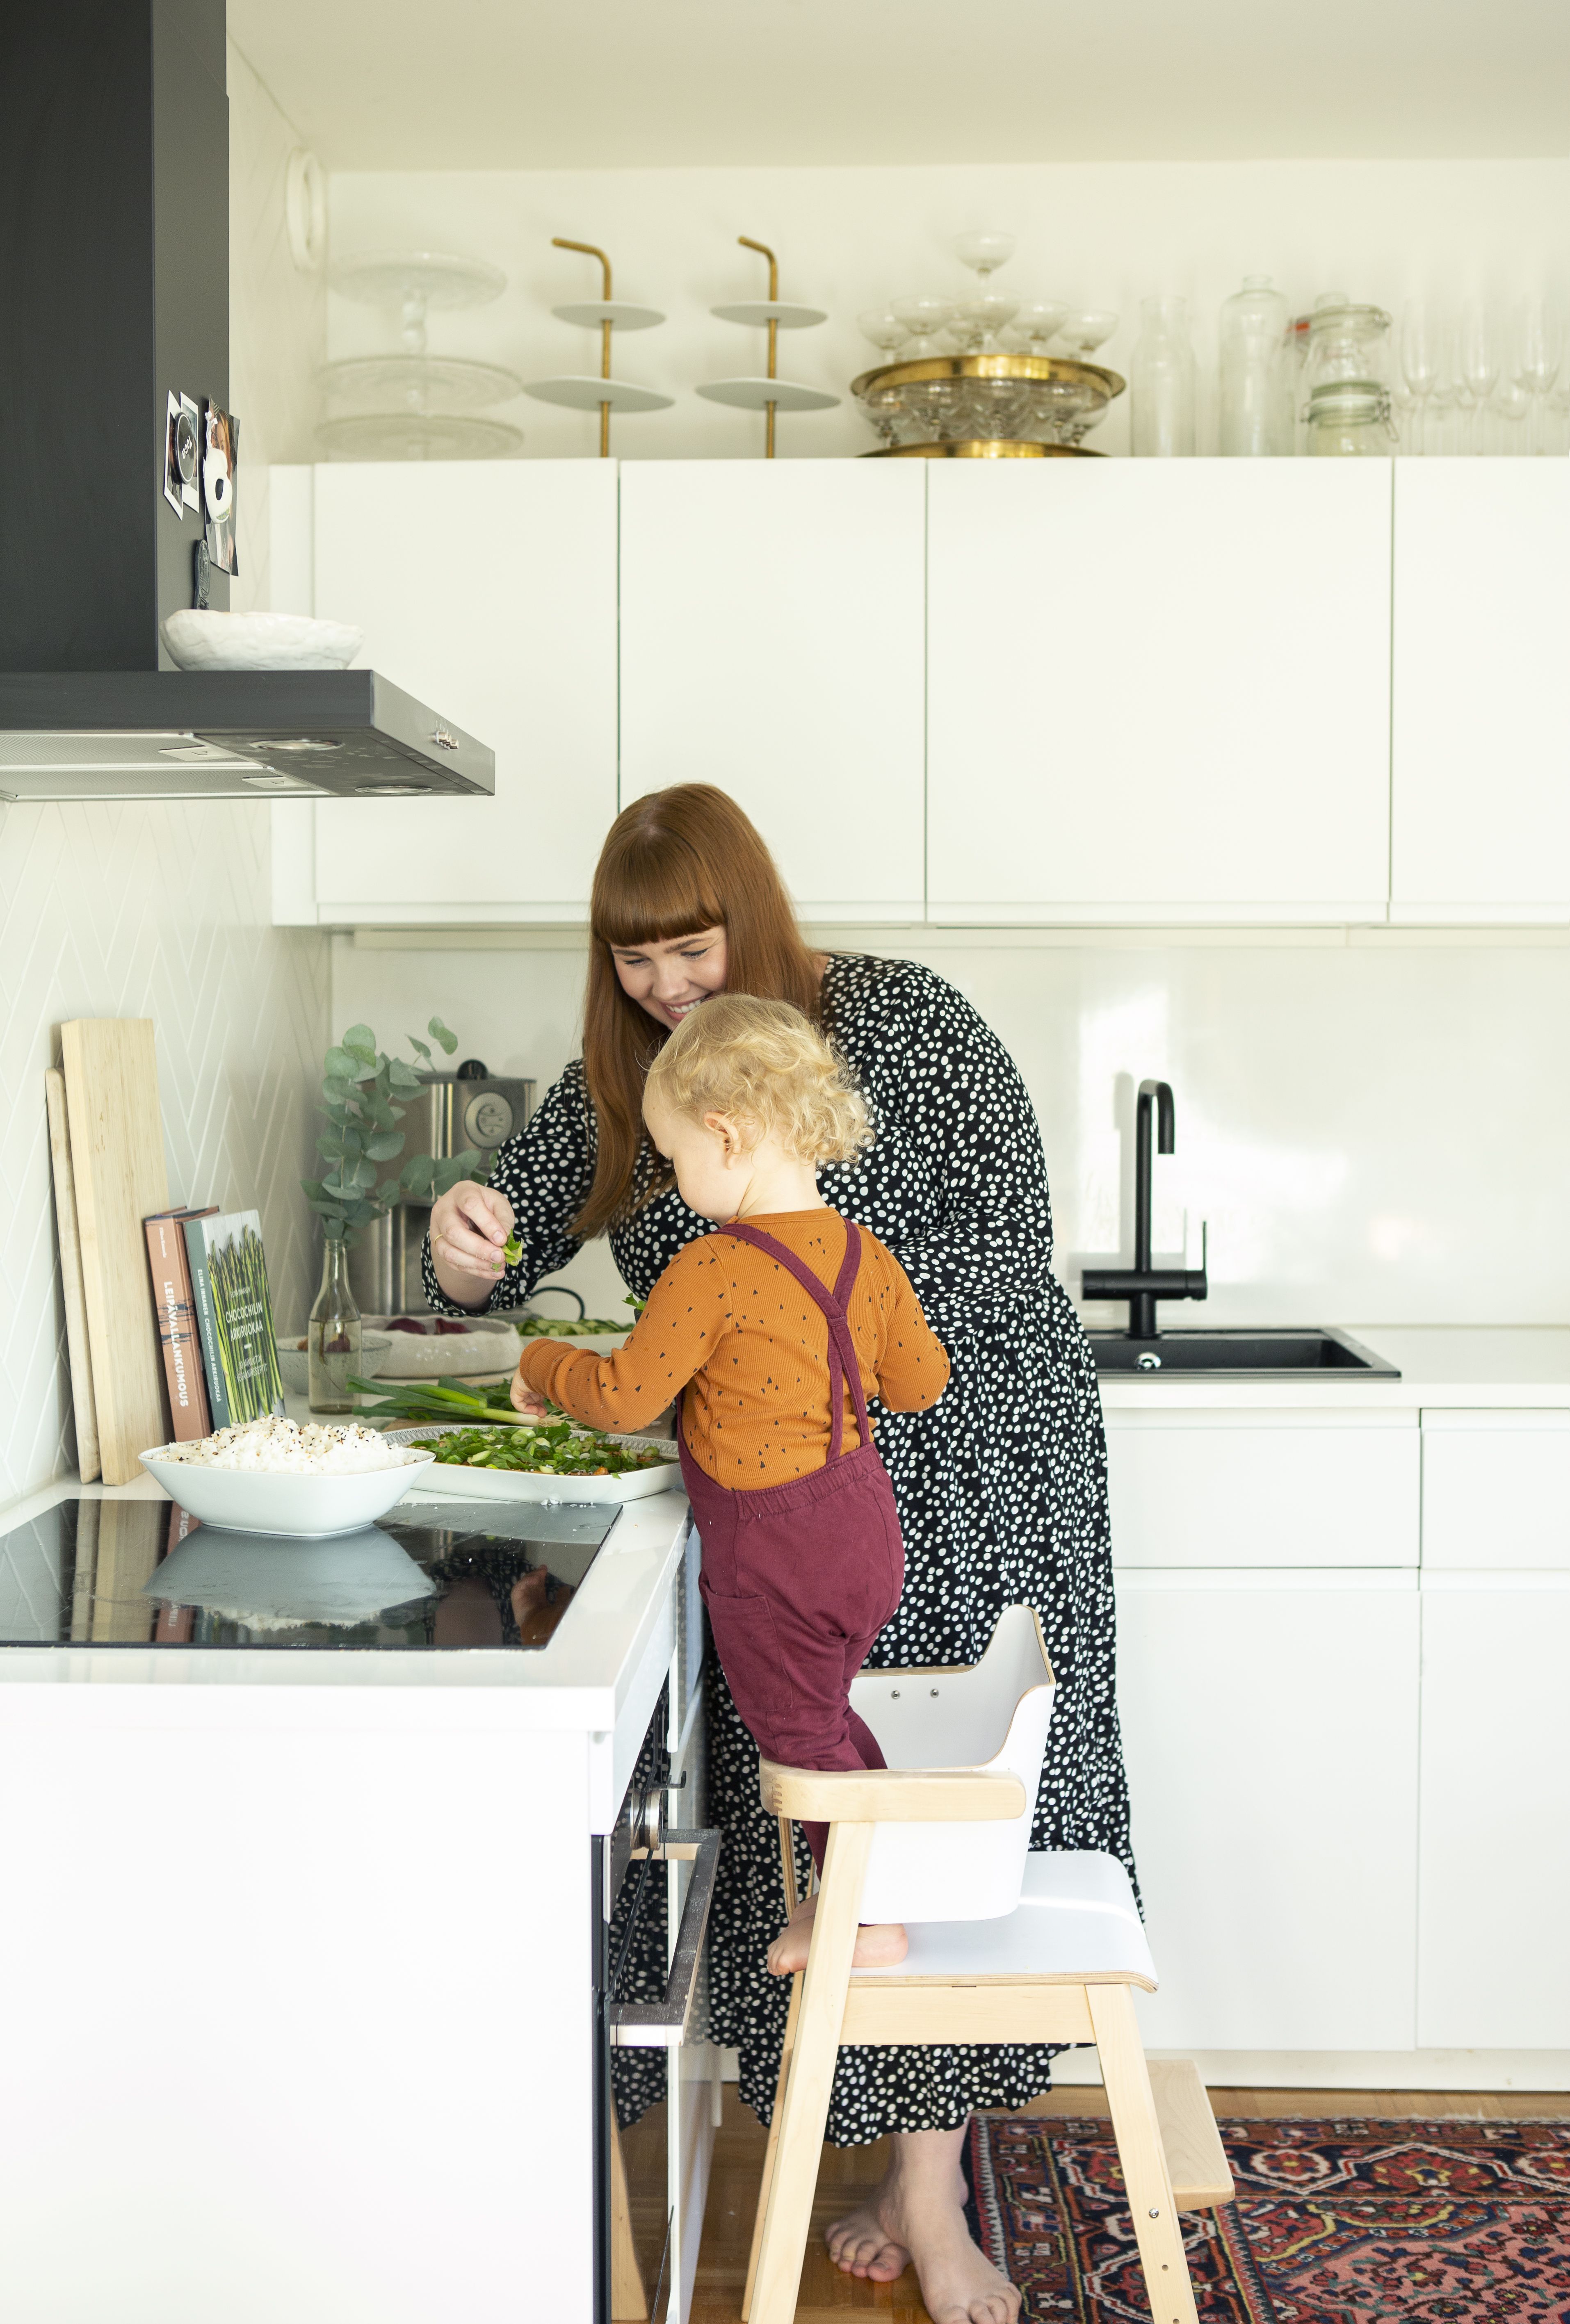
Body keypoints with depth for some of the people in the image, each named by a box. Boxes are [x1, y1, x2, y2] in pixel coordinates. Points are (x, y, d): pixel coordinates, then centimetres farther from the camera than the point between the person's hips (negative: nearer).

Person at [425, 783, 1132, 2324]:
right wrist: (464, 1245, -18)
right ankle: (916, 2166, 17)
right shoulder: (616, 1082, 5)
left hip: (962, 1458, -4)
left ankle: (928, 2195, 3)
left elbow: (1004, 1231, -13)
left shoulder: (897, 1018, -10)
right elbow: (503, 1261, 7)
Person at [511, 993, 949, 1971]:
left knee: (800, 1736, 10)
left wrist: (545, 1363, 2)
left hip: (776, 1557, -8)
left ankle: (870, 1920, 21)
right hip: (866, 1524, 8)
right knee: (824, 1716, 26)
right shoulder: (867, 1255, 0)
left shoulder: (713, 1271, -22)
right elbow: (922, 1384, 12)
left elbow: (624, 1396, -17)